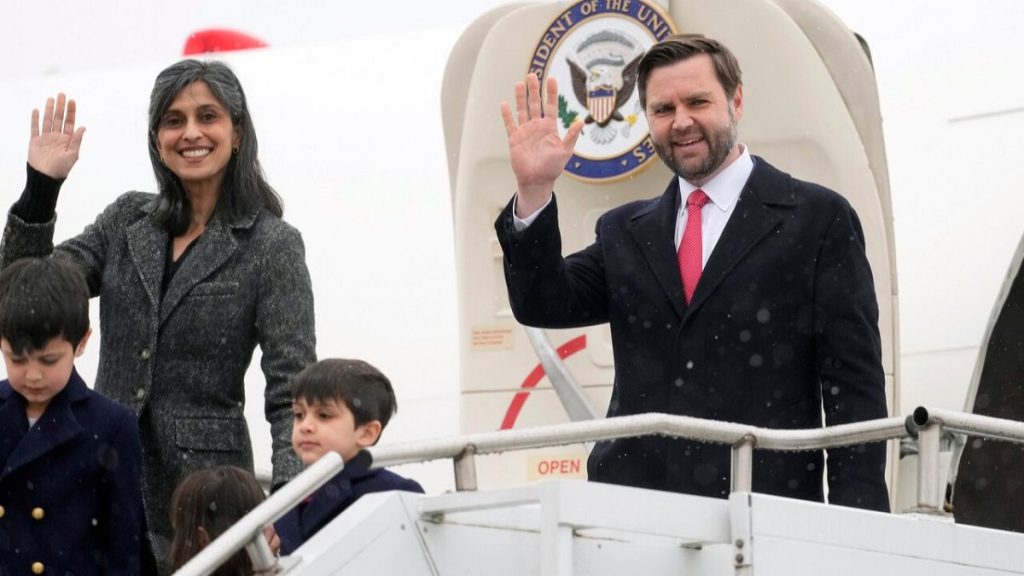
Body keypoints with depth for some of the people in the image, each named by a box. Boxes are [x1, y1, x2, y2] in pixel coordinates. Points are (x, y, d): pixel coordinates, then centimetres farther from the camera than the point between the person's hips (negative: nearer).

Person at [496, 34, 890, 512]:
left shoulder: (817, 219, 5)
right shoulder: (624, 232, 19)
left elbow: (854, 385, 1)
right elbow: (542, 305, 8)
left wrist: (856, 526, -8)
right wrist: (534, 192, -3)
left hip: (765, 508, -4)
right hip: (632, 507, 4)